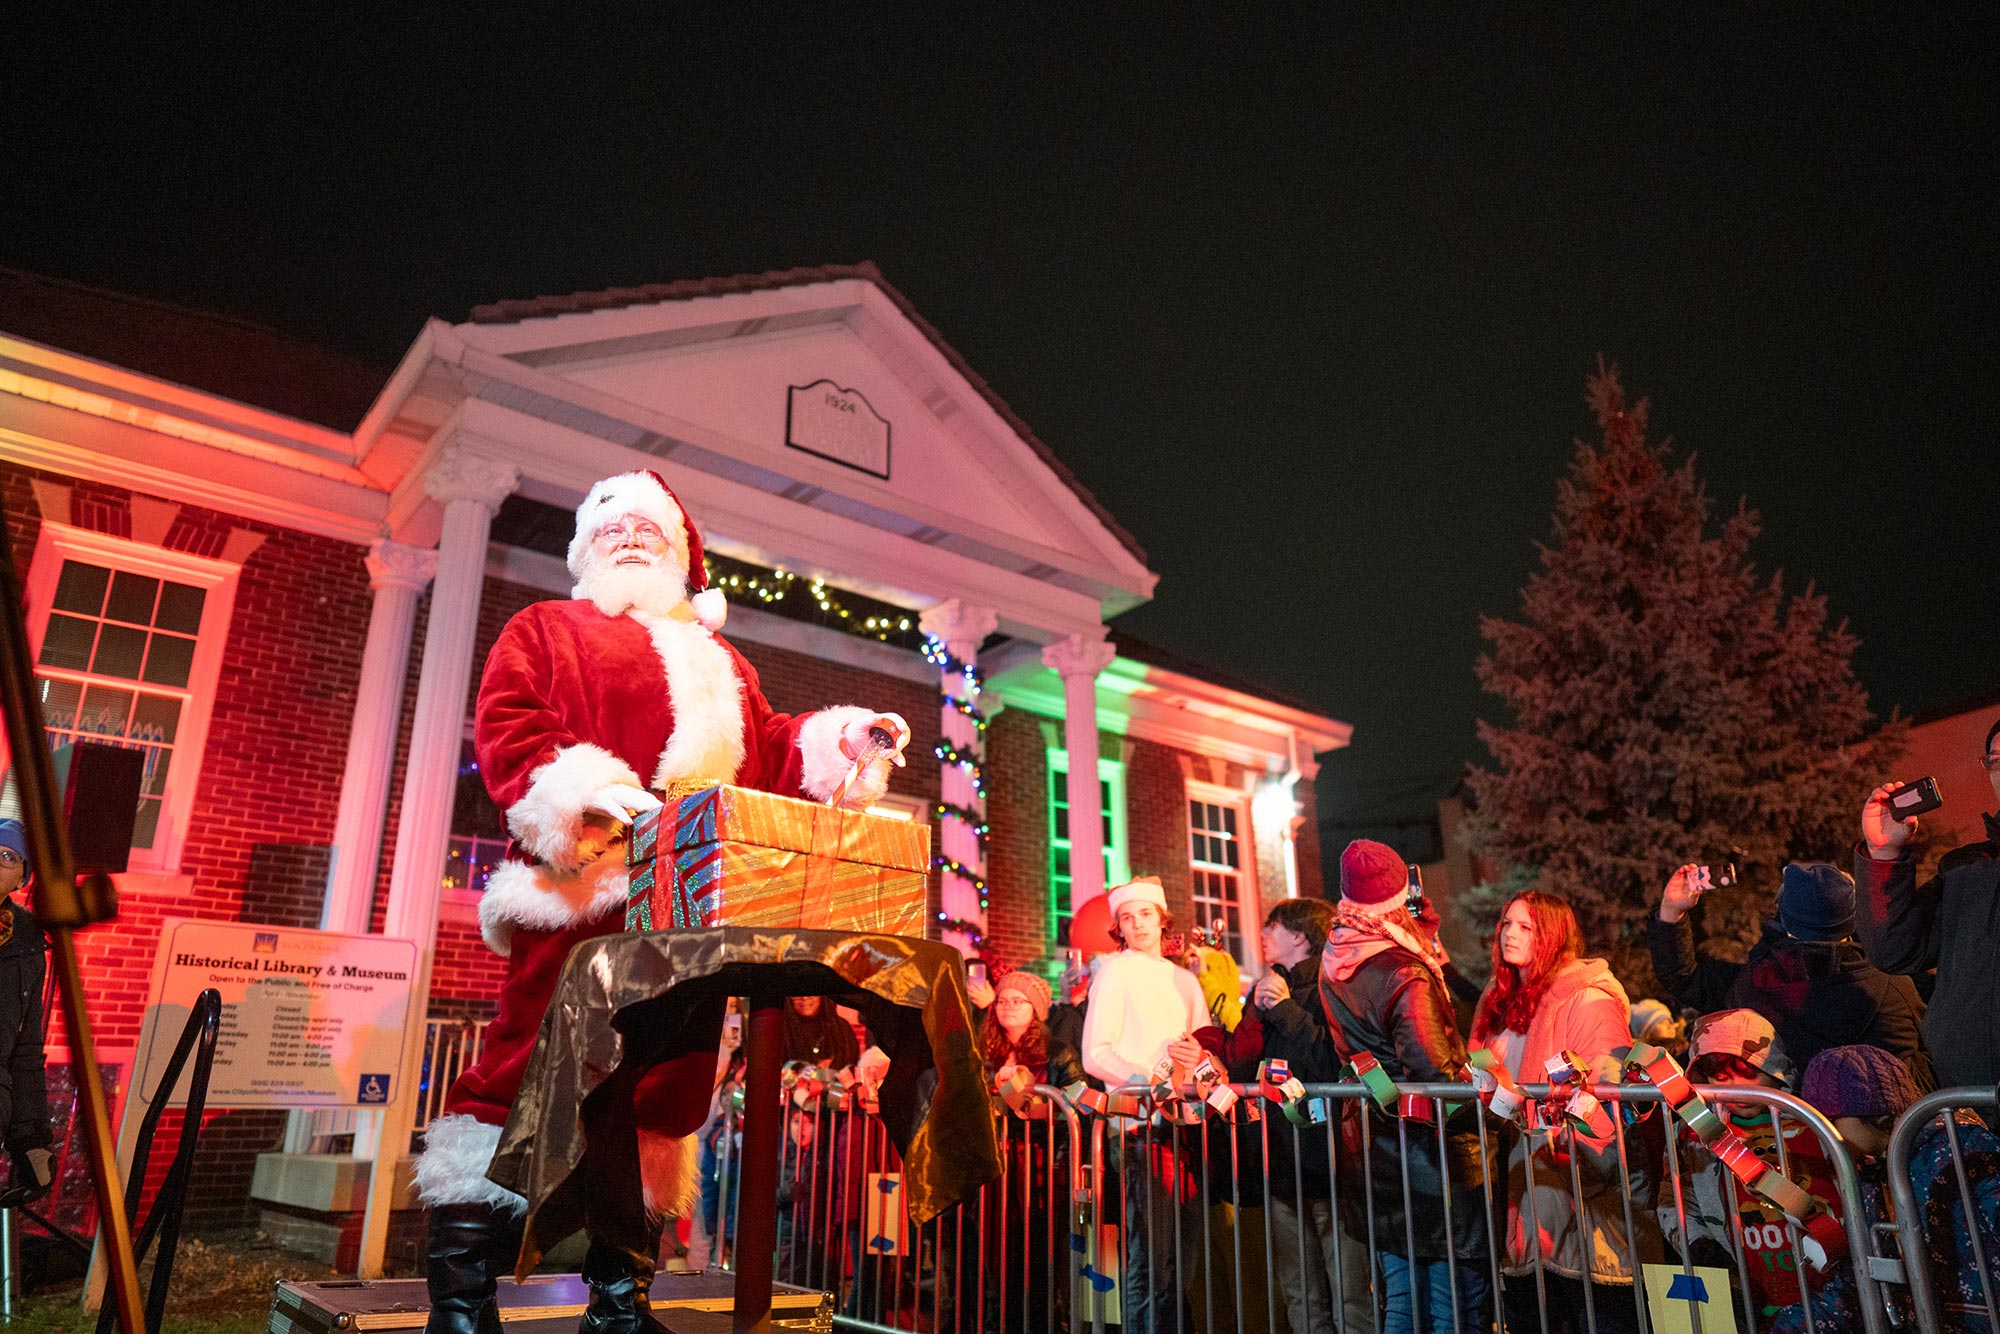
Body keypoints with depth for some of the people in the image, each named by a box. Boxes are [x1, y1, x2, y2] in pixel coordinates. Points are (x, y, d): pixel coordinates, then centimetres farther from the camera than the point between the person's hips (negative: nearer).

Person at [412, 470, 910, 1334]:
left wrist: (844, 742, 2)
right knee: (535, 1062, -9)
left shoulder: (720, 663, 30)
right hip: (583, 889, -5)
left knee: (666, 1086, 6)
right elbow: (506, 727, -1)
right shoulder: (546, 630, 15)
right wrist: (587, 795, -18)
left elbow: (771, 752, 21)